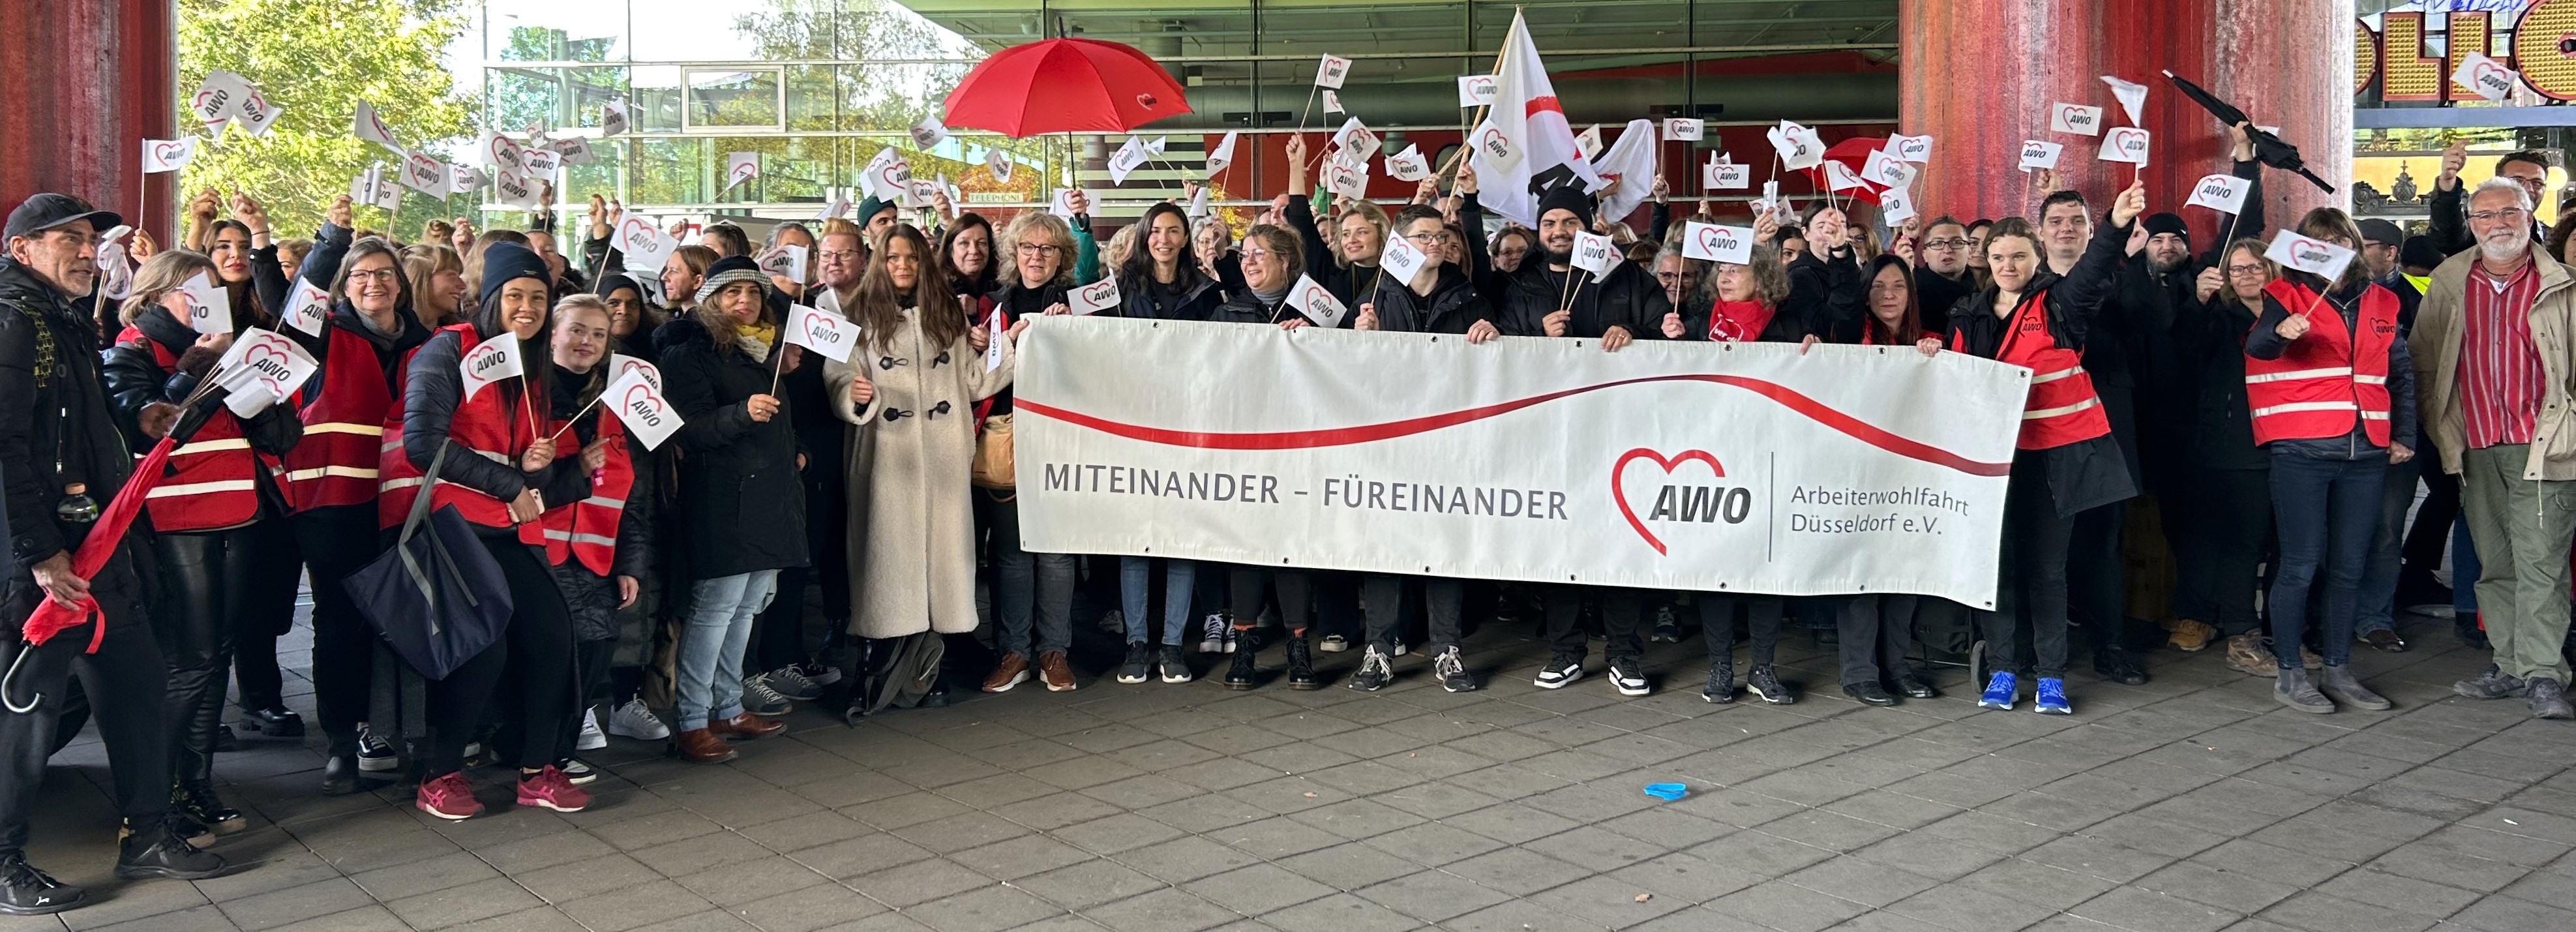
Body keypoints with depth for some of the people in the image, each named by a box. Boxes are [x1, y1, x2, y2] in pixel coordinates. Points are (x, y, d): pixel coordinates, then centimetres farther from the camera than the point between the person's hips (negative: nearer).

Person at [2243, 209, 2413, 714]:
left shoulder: (2380, 303, 15)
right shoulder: (2286, 295, 0)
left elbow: (2402, 373, 22)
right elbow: (2256, 345, -20)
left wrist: (2404, 435, 13)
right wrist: (2280, 332, -42)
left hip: (2365, 454, 5)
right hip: (2302, 452, -5)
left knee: (2349, 567, 9)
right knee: (2301, 564, -4)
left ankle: (2338, 671, 18)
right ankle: (2289, 674, 4)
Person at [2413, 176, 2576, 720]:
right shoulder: (2449, 282, 9)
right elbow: (2421, 361, 15)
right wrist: (2442, 427, 8)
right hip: (2477, 449, 4)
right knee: (2495, 565, 10)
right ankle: (2510, 666, 18)